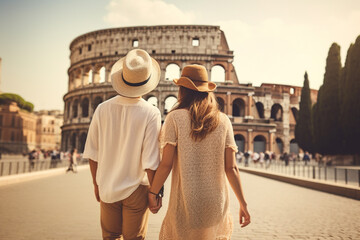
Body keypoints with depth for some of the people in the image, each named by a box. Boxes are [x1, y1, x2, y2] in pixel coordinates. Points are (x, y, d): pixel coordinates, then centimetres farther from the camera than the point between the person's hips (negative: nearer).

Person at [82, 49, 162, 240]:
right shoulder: (151, 114, -19)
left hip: (107, 189, 3)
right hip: (136, 189, -3)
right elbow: (150, 162, -18)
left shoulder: (102, 109, -9)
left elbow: (92, 154, -2)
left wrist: (96, 183, 12)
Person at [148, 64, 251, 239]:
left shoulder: (175, 118, -7)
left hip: (185, 205, -3)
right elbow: (231, 168, -1)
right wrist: (243, 203, 8)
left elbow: (166, 164, -9)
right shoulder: (223, 121, 0)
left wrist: (153, 193, 5)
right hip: (216, 205, 3)